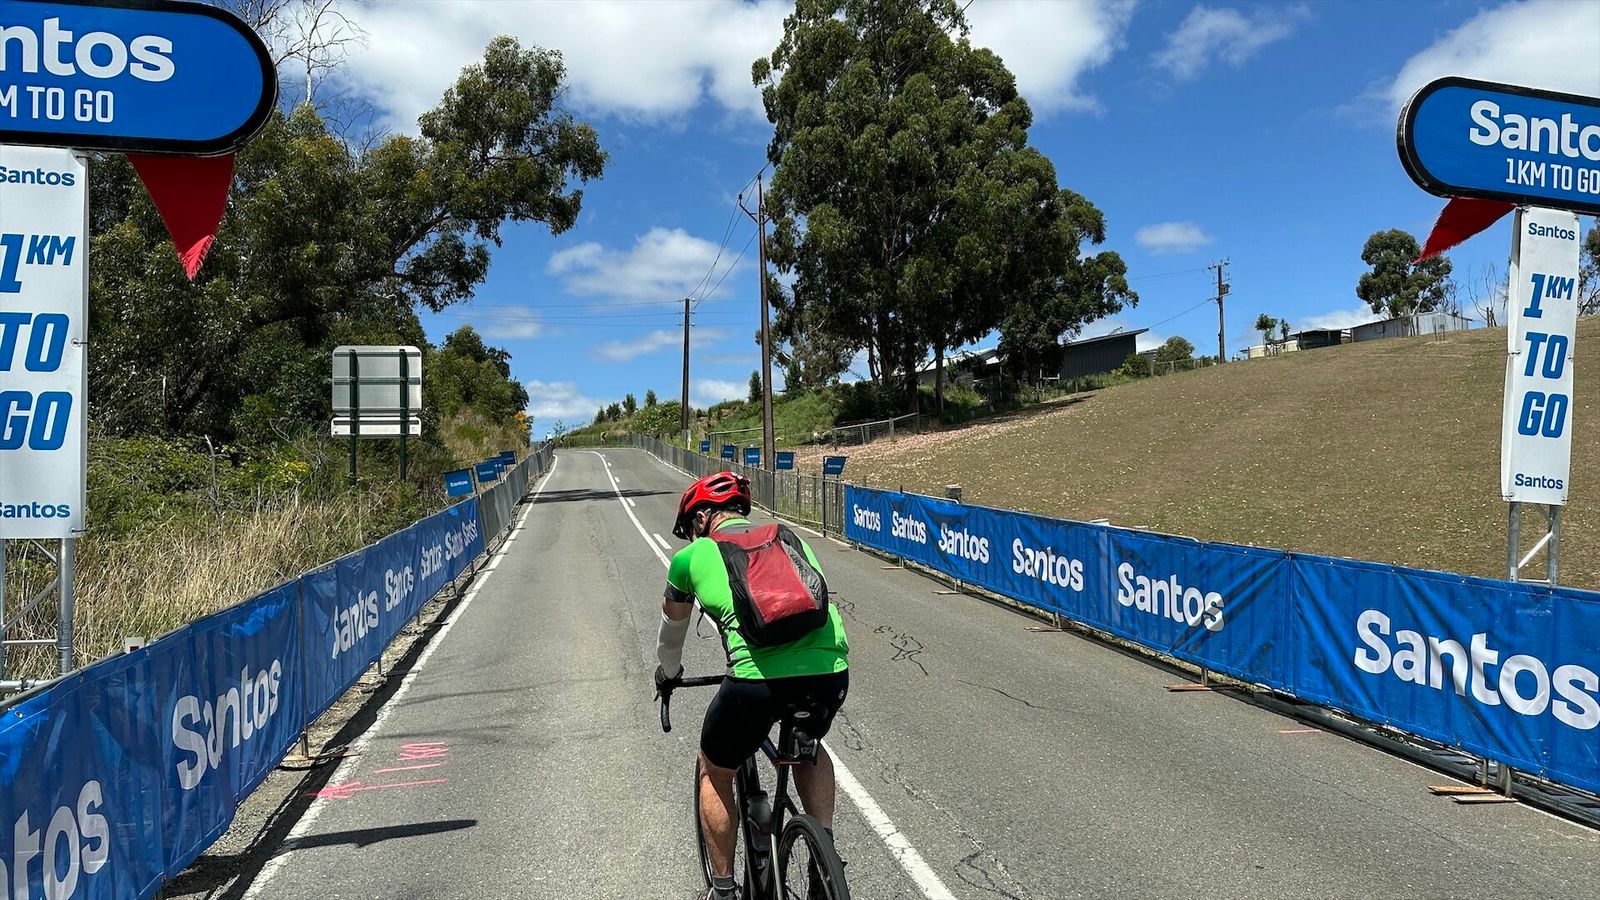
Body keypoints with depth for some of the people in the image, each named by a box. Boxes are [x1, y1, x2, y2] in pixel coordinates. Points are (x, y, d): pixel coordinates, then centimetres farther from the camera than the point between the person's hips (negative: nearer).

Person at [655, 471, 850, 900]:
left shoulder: (692, 556, 19)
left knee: (714, 772, 26)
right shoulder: (791, 540, 27)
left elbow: (672, 628, 37)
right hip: (831, 671, 3)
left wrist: (668, 673, 58)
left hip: (758, 678, -3)